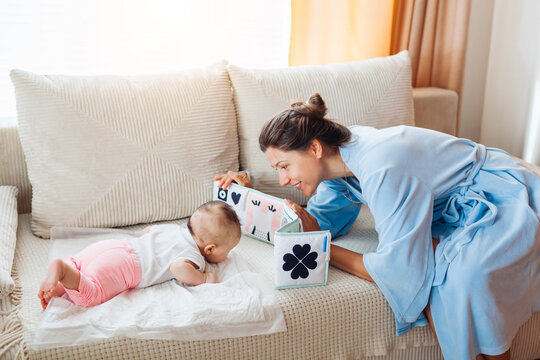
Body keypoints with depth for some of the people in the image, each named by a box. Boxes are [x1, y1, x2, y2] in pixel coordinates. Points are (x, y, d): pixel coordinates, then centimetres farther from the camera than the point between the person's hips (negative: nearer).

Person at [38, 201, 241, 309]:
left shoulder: (174, 229, 25)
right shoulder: (194, 257, -1)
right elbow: (179, 268, -24)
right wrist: (204, 278, -9)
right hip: (121, 266, -8)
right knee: (90, 293, -19)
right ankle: (60, 269, -35)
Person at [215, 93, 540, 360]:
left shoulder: (380, 170, -35)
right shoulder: (341, 151, -9)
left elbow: (396, 270, -32)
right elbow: (321, 220, 1)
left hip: (503, 201, -8)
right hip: (458, 204, 8)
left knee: (464, 278, -34)